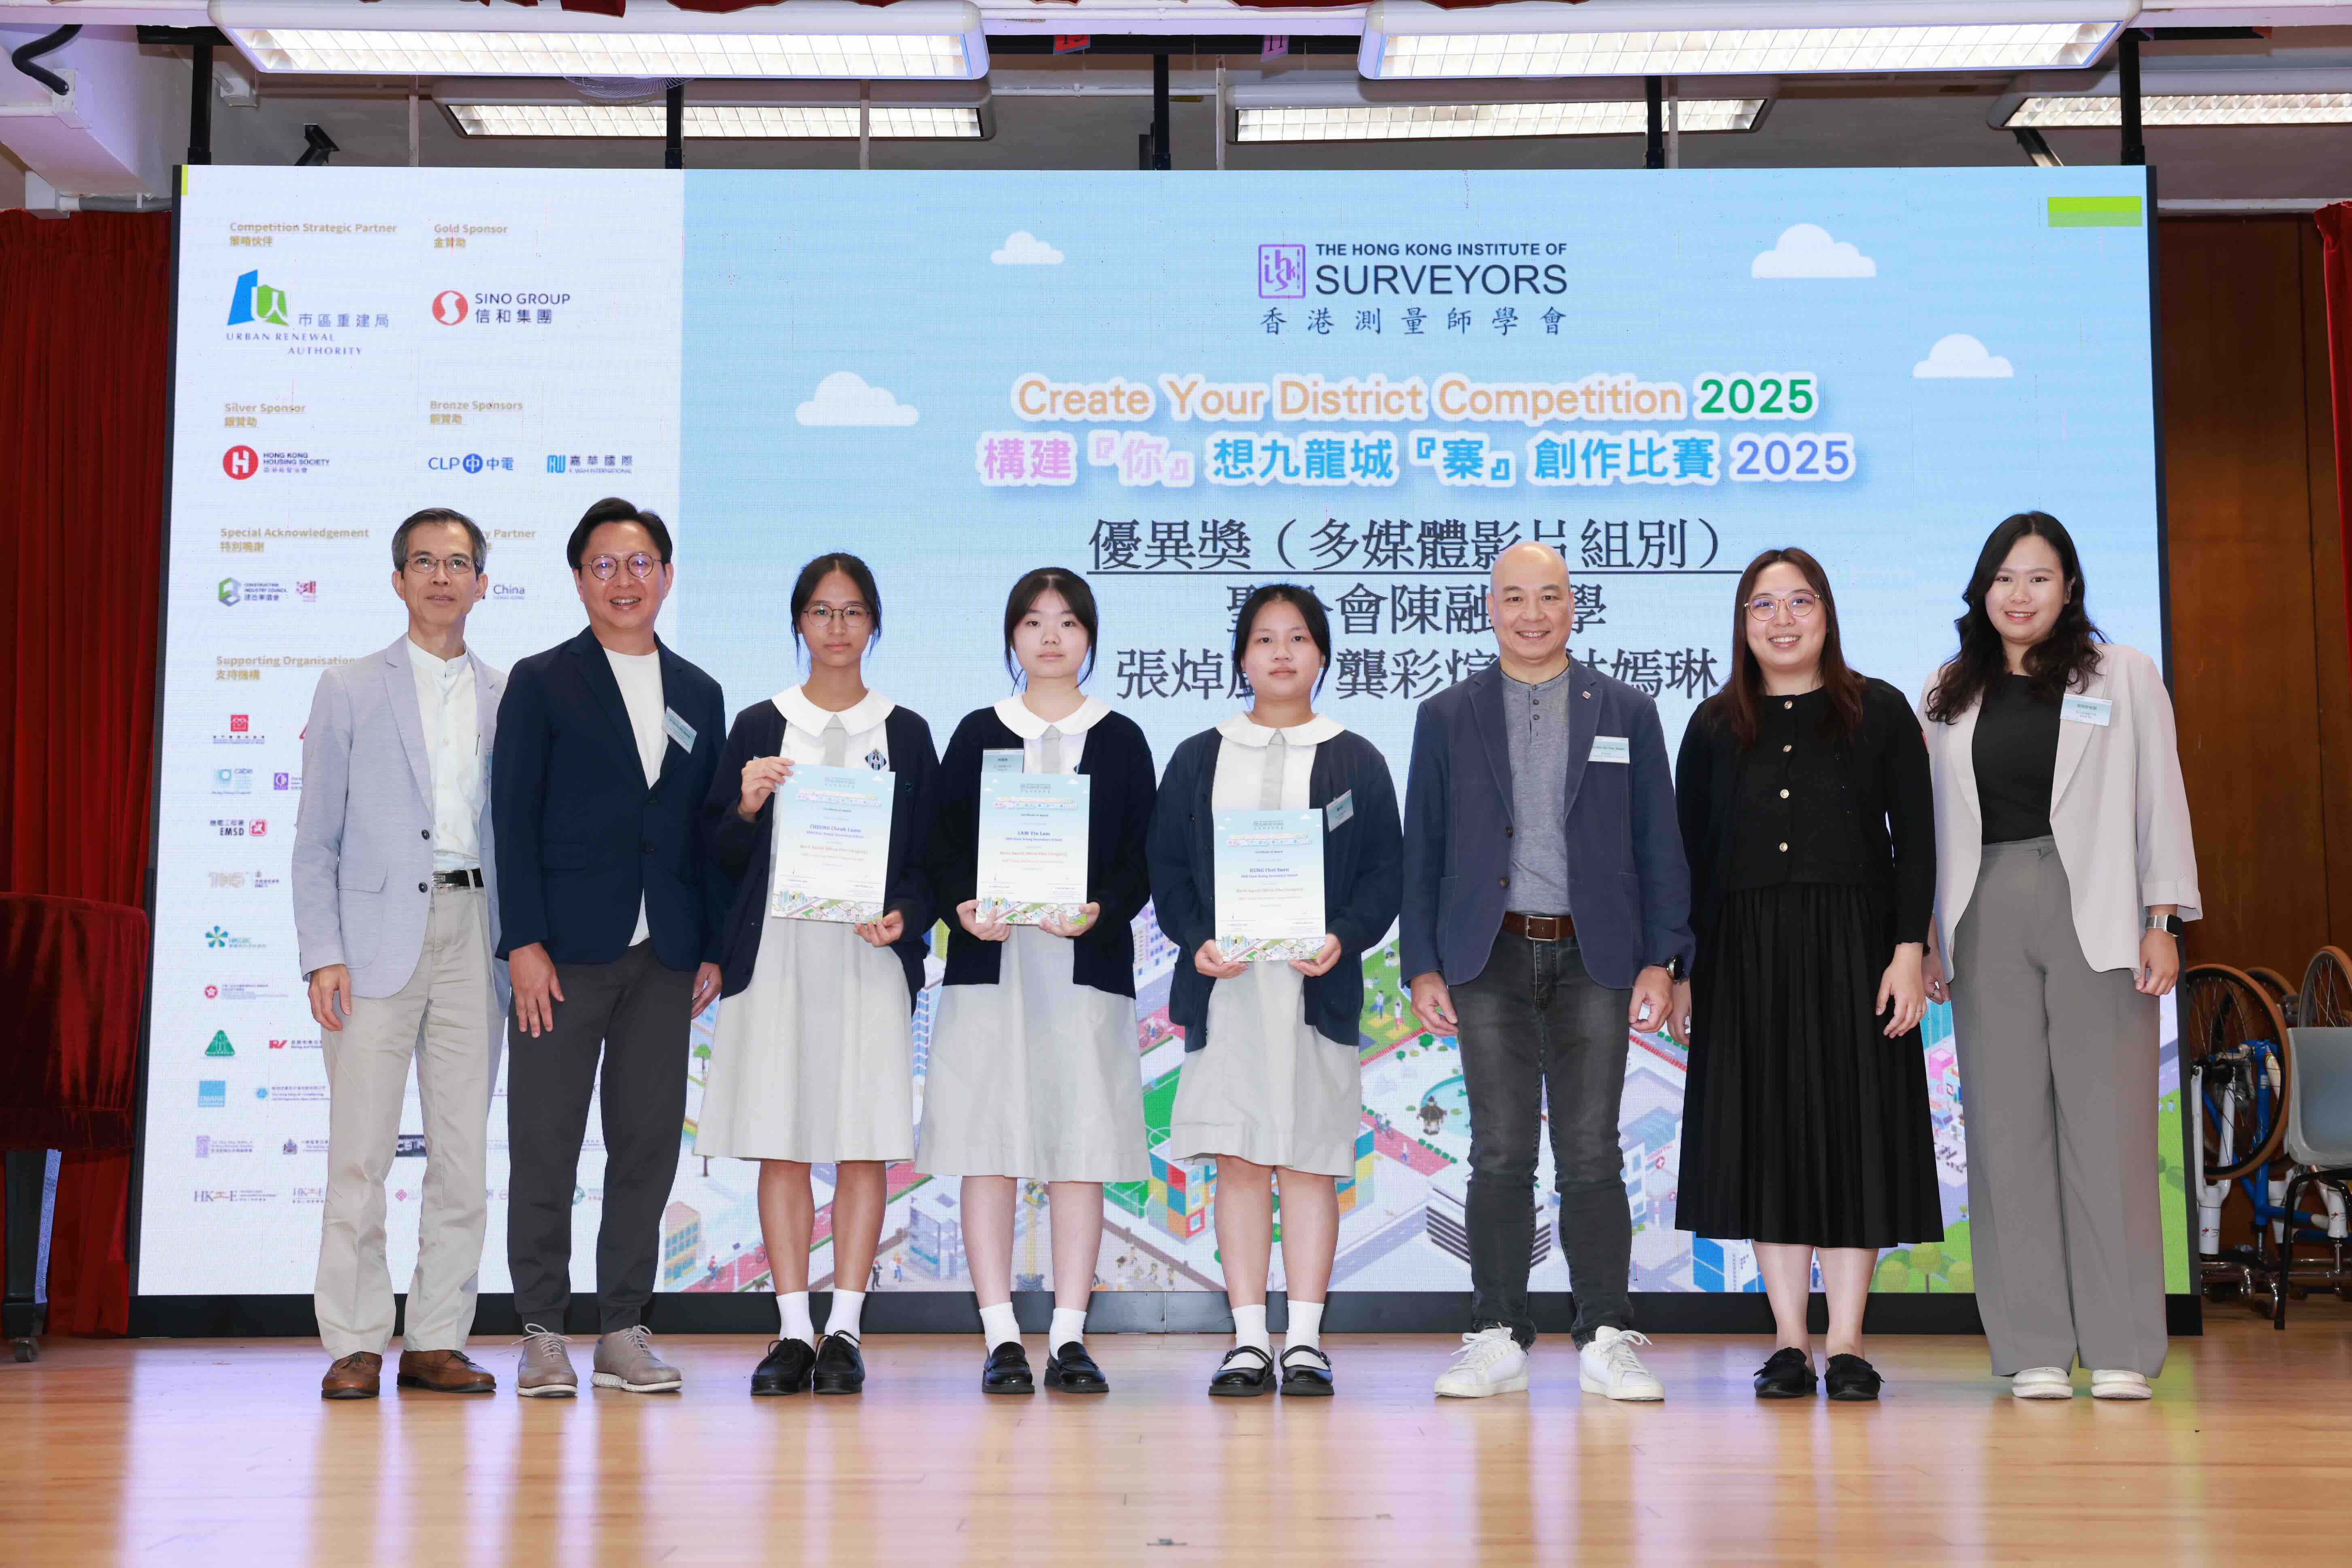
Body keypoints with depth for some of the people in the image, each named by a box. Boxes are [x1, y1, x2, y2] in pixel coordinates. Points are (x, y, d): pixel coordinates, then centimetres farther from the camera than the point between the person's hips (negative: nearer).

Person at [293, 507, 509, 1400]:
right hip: (378, 934, -2)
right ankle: (354, 1345, 4)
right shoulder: (350, 690, 8)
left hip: (474, 935, 2)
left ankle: (437, 1342, 11)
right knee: (359, 1152, -4)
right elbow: (315, 839, 4)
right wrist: (321, 953, -6)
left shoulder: (508, 699, 13)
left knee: (464, 1152, 3)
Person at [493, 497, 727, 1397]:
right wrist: (525, 943, -11)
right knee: (545, 1146, -1)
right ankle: (543, 1335, 8)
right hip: (565, 950, -3)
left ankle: (623, 1331, 13)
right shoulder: (542, 683, 4)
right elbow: (514, 818, -2)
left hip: (664, 954, 4)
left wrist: (713, 948, 6)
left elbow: (709, 829, 14)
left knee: (648, 1146, 5)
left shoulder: (699, 695, 15)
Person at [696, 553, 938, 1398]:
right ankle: (794, 1332, 7)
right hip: (775, 950, 1)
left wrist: (905, 916, -9)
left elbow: (928, 855, 9)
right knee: (781, 1145, 0)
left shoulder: (905, 732, 10)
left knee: (863, 1145, -2)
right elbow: (723, 858, 9)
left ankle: (845, 1330, 5)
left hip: (870, 956, 0)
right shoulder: (758, 726, 10)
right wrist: (748, 806, -11)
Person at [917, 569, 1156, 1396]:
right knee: (989, 1148, -2)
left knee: (1082, 1150, -1)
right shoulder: (977, 734, 11)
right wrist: (965, 907, -13)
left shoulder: (1121, 739, 11)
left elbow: (1142, 857, 5)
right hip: (989, 962, 0)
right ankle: (1000, 1337, 3)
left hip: (1088, 966, 0)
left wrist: (1099, 912, -13)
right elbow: (943, 847, 6)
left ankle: (1069, 1337, 5)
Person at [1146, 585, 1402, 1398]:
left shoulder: (1355, 761, 9)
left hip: (1318, 986, -1)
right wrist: (1198, 941, -9)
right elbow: (1167, 868, 8)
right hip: (1224, 986, 1)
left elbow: (1385, 871, 4)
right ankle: (1248, 1339, 7)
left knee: (1310, 1161, 1)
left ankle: (1305, 1340, 7)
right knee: (1238, 1160, 1)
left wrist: (1343, 939, -13)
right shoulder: (1198, 759, 12)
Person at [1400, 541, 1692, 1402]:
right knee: (1501, 1153, 0)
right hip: (1490, 959, 0)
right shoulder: (1447, 717, 10)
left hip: (1593, 959, 0)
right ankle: (1498, 1339, 8)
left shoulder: (1627, 713, 10)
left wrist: (1662, 959, 0)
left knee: (1591, 1154, 0)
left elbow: (1658, 844, 8)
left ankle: (1606, 1341, 7)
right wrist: (1421, 966, 1)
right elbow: (1422, 848, 9)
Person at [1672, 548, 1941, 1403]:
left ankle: (1846, 1344, 5)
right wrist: (1681, 969, 2)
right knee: (1768, 1134, 2)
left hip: (1852, 947, -1)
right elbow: (1690, 852, 9)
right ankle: (1789, 1341, 9)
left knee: (1853, 1128, -2)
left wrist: (1909, 951, -9)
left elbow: (1914, 839, 1)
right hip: (1745, 954, 2)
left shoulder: (1879, 712, 6)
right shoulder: (1714, 726, 11)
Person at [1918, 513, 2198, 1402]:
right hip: (1987, 920, 2)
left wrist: (2162, 922, -3)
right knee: (2007, 1126, 0)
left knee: (2109, 1121, -4)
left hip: (2096, 916, -2)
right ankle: (2036, 1351, 5)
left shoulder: (2124, 677, 8)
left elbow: (2161, 801, 4)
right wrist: (1925, 936, 6)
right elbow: (1933, 823, 12)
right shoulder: (1949, 695, 14)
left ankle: (2121, 1349, 3)